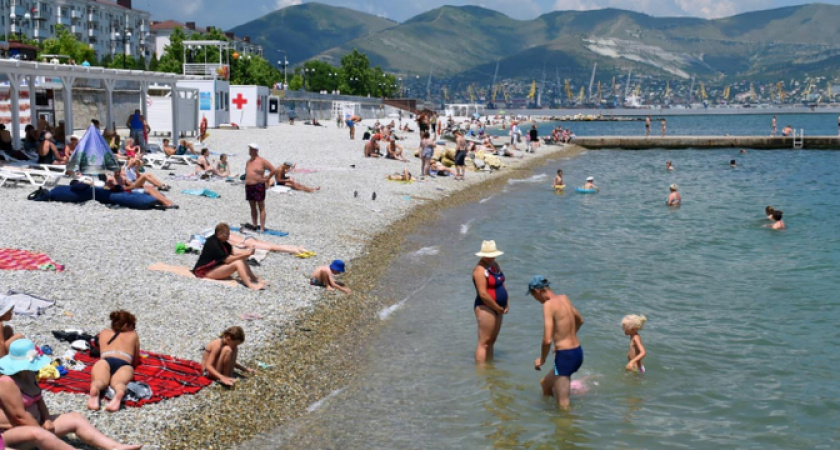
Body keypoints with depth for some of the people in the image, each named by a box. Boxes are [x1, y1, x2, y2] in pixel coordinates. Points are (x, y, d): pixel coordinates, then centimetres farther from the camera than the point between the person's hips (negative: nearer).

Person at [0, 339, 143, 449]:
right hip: (11, 433, -10)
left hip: (33, 425, 10)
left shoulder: (28, 377, 6)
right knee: (37, 434, -42)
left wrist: (47, 421, -7)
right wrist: (43, 431, -21)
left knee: (76, 418, -5)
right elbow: (19, 416, -26)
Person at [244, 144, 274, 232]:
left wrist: (267, 179, -8)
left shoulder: (261, 161, -7)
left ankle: (262, 227, -7)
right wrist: (246, 180, 15)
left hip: (258, 186, -7)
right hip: (248, 186, 7)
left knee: (261, 207, -5)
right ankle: (254, 225, 16)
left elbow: (273, 170, -8)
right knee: (253, 207, 11)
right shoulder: (248, 162, 15)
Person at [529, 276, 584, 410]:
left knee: (563, 406, -3)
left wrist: (541, 359, -5)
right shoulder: (564, 298, 8)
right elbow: (580, 320, 27)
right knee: (545, 383, 30)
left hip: (565, 356, -9)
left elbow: (547, 340, -22)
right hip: (578, 352, 9)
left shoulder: (548, 305, -16)